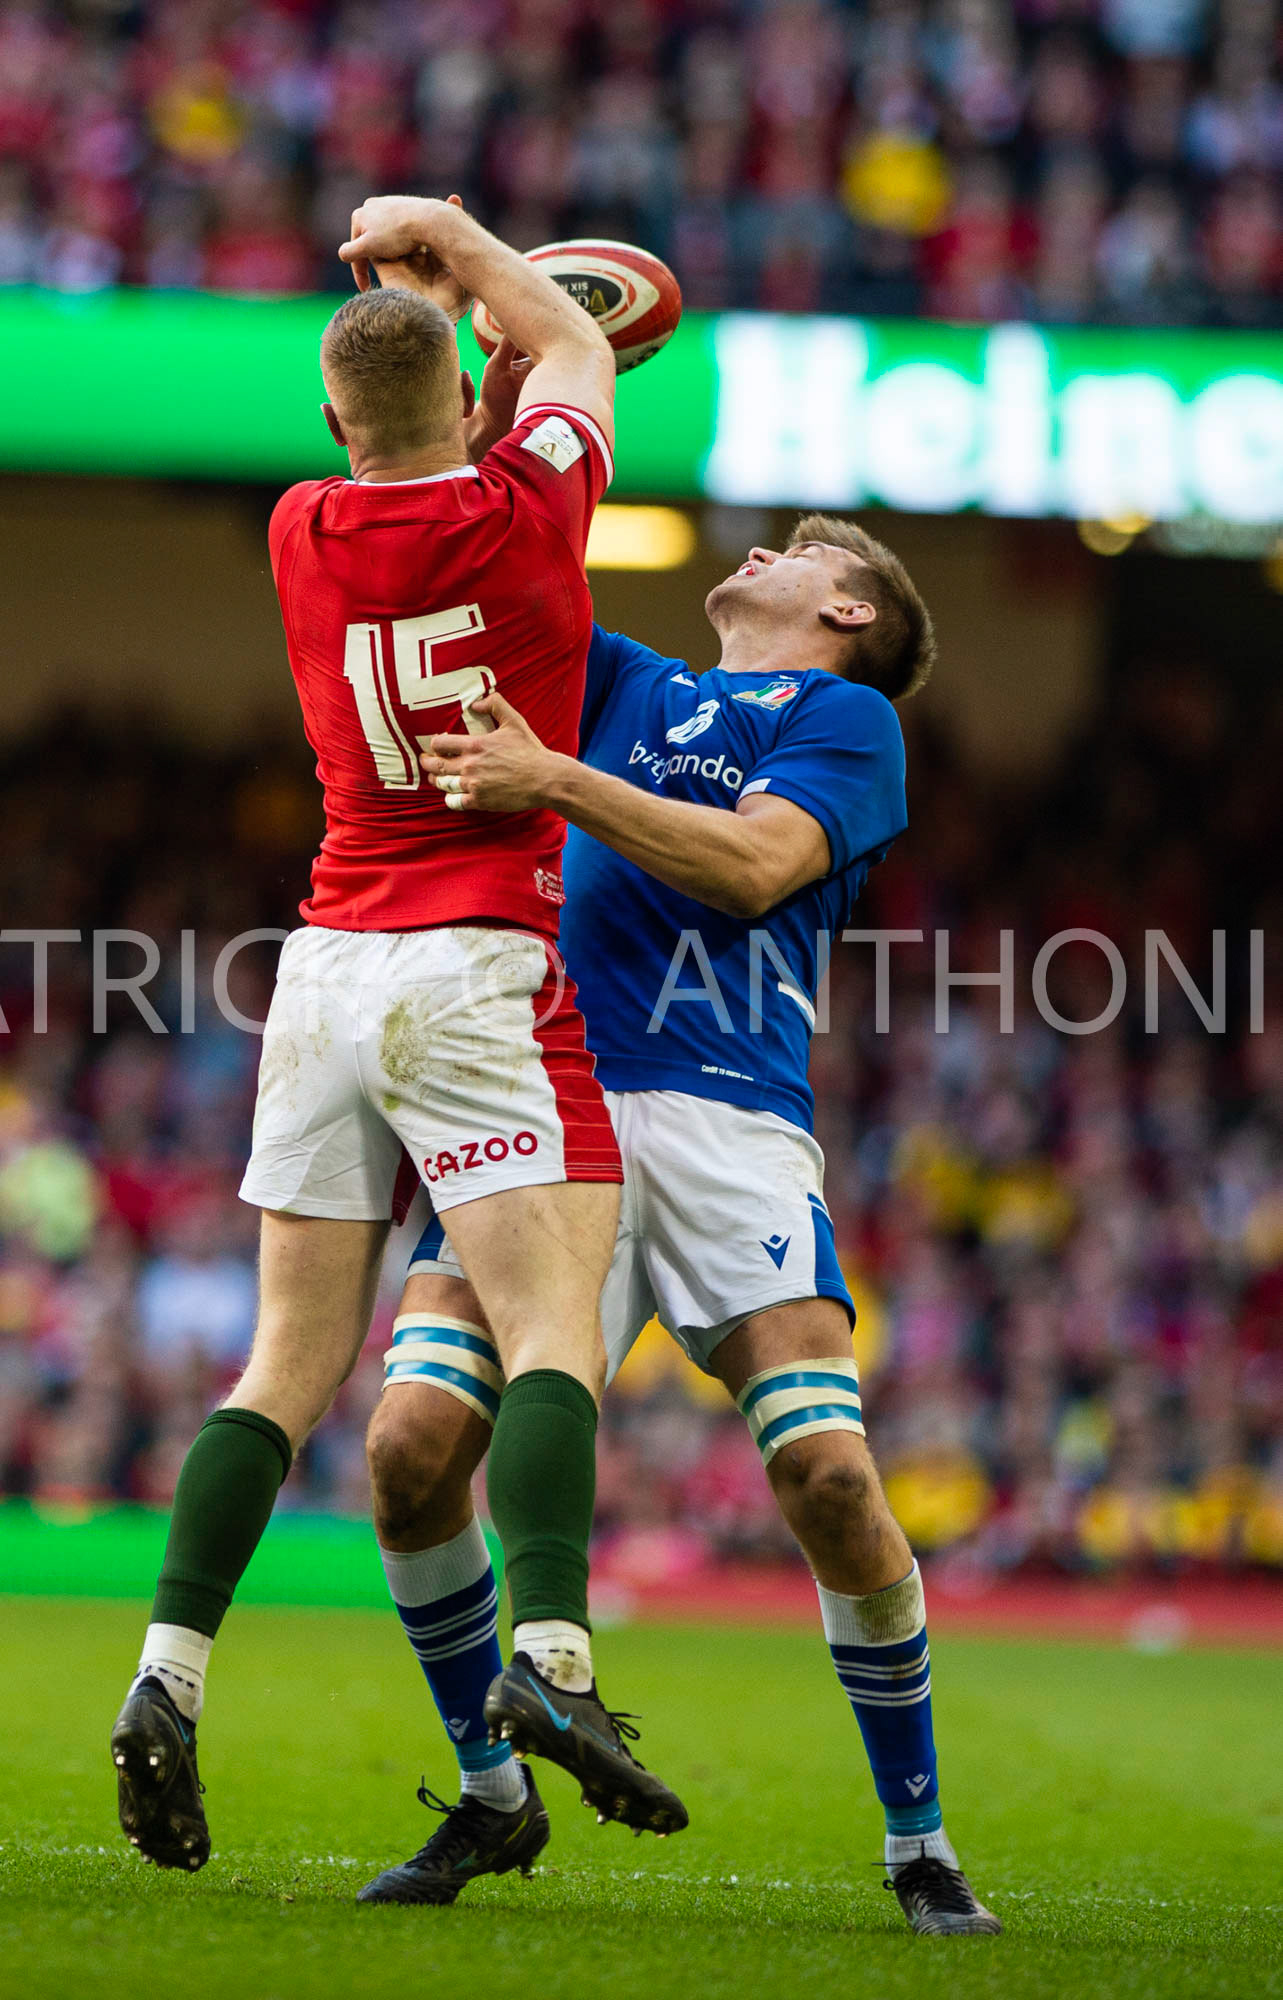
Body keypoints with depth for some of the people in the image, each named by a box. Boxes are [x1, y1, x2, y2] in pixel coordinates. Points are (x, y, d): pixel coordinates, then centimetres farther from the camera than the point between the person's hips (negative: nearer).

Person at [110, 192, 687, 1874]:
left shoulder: (303, 534, 6)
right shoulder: (528, 507, -3)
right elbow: (577, 345, 18)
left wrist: (404, 277, 35)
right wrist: (447, 241, 29)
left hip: (326, 965, 5)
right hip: (480, 964, -4)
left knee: (294, 1359, 7)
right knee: (550, 1325, -11)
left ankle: (165, 1678, -1)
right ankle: (549, 1657, -30)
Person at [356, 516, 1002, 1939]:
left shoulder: (846, 715, 12)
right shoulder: (630, 690, 28)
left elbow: (755, 865, -5)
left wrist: (551, 779, -13)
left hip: (724, 1116, -4)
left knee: (828, 1473, -16)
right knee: (411, 1446, -12)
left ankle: (919, 1846, 3)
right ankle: (488, 1795, 9)